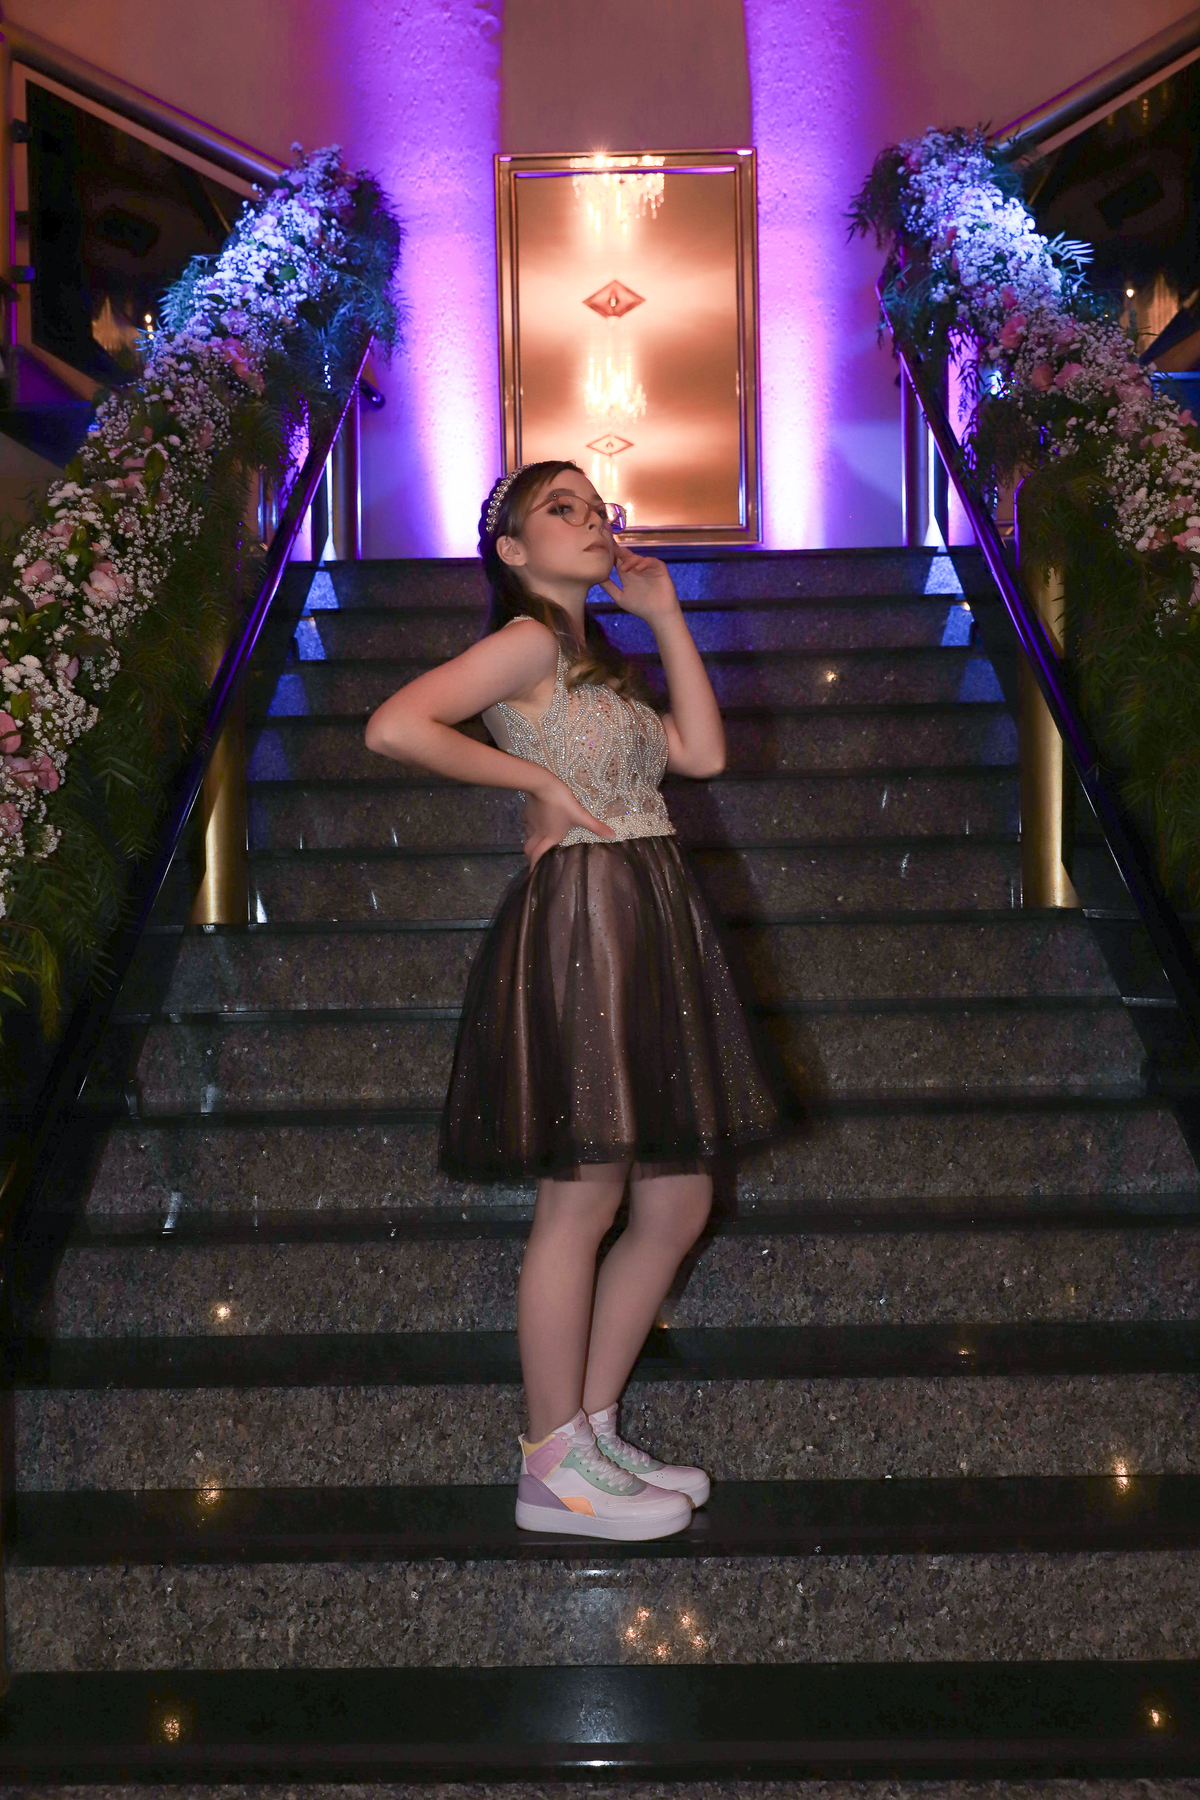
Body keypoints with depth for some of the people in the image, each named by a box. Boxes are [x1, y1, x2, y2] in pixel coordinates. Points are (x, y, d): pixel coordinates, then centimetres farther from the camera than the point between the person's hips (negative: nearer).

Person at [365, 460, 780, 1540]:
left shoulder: (592, 657, 23)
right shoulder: (529, 641, -5)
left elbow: (703, 753, 14)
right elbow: (395, 727, -19)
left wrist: (664, 612, 16)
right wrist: (540, 778, -11)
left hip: (652, 926, 10)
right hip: (585, 918, -9)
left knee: (679, 1203, 10)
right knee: (583, 1202, -5)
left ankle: (594, 1429, 20)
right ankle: (555, 1469, 5)